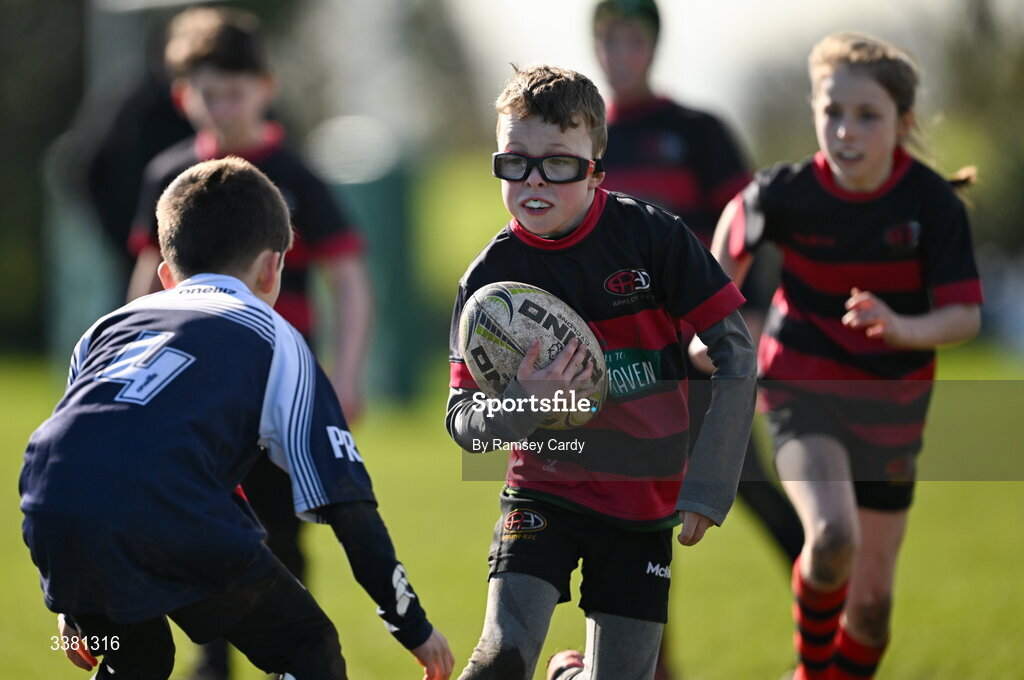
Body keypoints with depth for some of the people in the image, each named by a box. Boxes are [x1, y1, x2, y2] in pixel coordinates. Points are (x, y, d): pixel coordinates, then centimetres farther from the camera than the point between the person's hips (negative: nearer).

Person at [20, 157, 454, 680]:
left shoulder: (111, 324, 35)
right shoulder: (275, 339, 22)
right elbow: (346, 504, 16)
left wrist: (76, 608, 48)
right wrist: (413, 626, 23)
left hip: (48, 517, 5)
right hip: (165, 515, -5)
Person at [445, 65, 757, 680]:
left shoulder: (651, 236, -10)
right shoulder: (490, 276, -7)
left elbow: (736, 351, -5)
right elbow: (463, 422, -7)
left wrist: (709, 486, -8)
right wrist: (524, 403, -30)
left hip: (645, 503, 1)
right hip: (546, 492, -1)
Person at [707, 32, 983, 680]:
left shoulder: (933, 203, -17)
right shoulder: (787, 194, -16)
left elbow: (965, 315, -19)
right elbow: (737, 224, 7)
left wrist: (903, 328, -38)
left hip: (891, 405, 2)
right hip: (803, 389, -2)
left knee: (872, 596, 8)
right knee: (832, 537, -28)